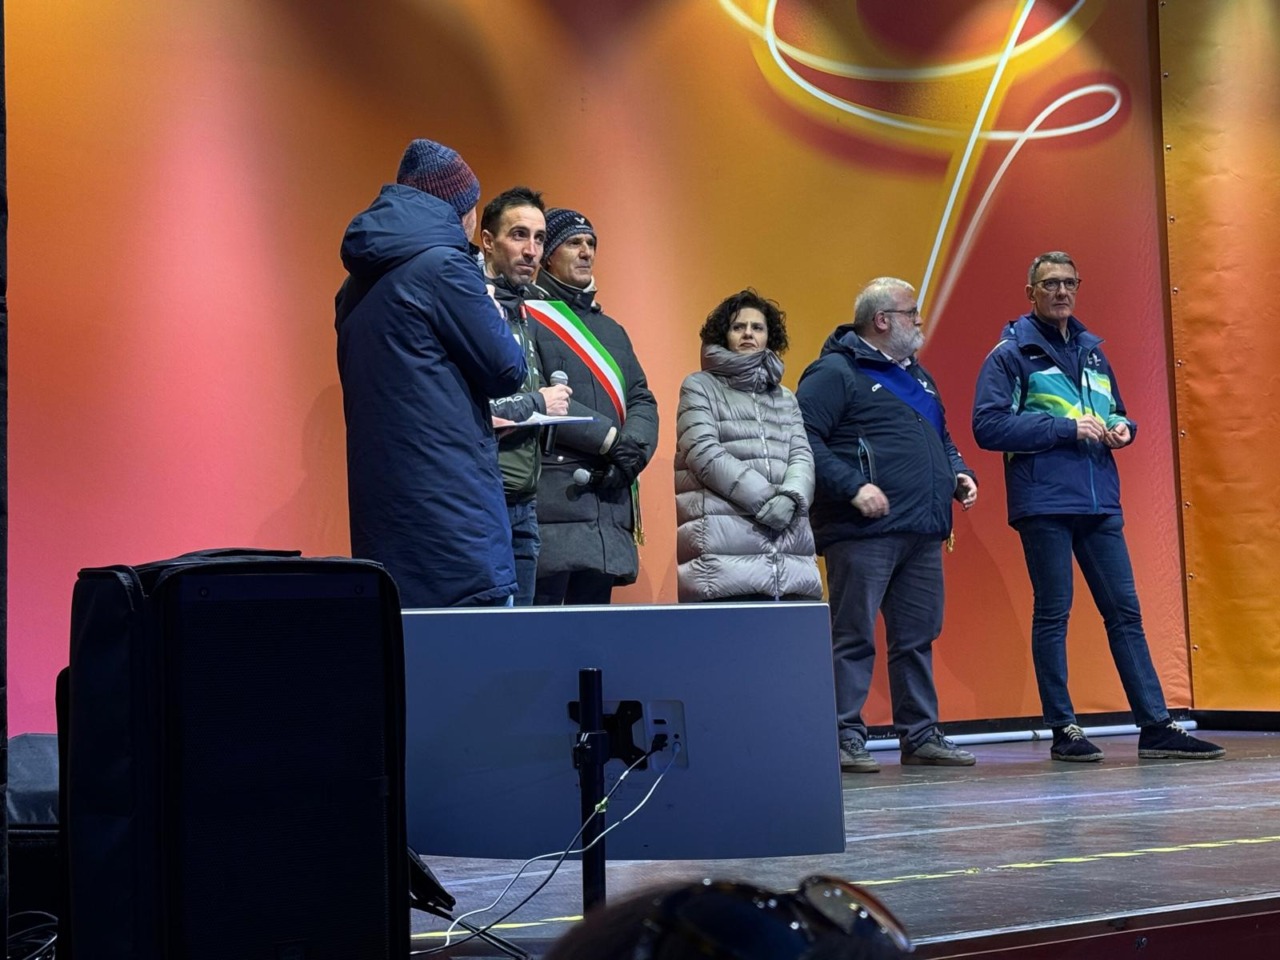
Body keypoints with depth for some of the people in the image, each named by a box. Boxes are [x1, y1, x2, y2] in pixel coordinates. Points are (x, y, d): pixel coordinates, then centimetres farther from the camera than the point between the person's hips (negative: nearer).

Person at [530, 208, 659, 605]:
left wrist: (633, 451, -6)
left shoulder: (611, 329, 25)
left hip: (610, 496, 7)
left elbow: (642, 401, 16)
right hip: (552, 496, -7)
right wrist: (610, 438, -13)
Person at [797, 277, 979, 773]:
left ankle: (920, 734, 18)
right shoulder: (835, 372, -6)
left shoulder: (916, 375, 23)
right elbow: (803, 439, -16)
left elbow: (941, 437, 33)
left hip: (923, 532, 8)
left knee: (918, 637, 11)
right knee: (853, 636, -6)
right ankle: (845, 737, -2)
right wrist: (853, 487, -22)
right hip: (864, 532, -8)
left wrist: (958, 472, 13)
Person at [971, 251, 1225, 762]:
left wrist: (1121, 428, 4)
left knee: (1125, 612, 5)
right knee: (1052, 615, 0)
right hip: (1043, 504, -6)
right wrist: (1066, 427, -15)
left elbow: (1118, 413, 29)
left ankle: (1156, 726, 7)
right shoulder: (1010, 353, 0)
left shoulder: (1091, 352, 18)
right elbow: (988, 426, -12)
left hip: (1100, 504, 6)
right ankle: (1063, 730, 6)